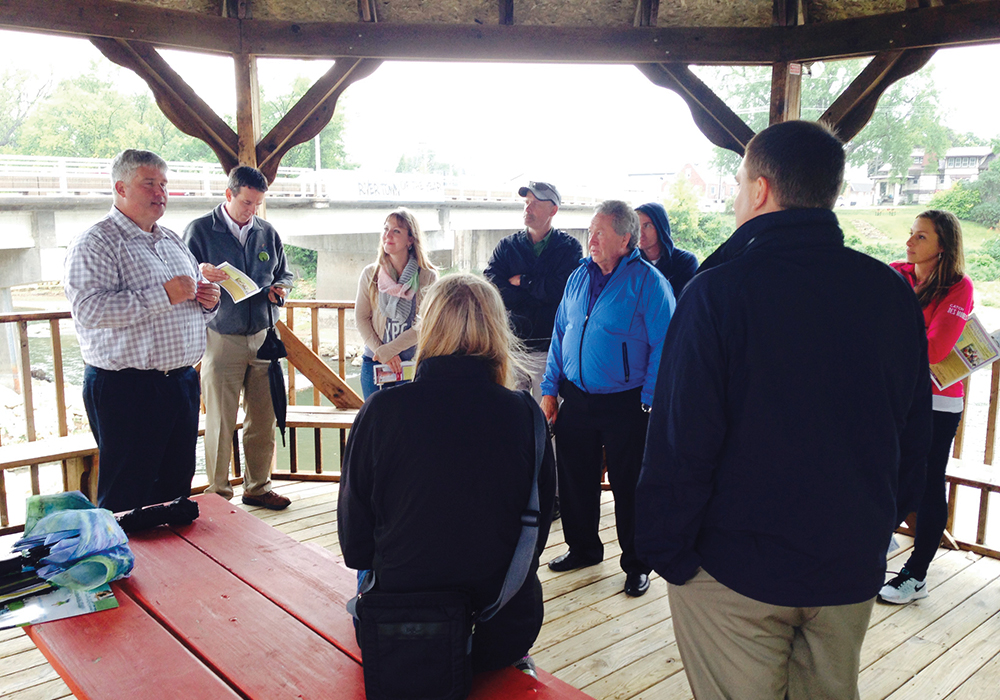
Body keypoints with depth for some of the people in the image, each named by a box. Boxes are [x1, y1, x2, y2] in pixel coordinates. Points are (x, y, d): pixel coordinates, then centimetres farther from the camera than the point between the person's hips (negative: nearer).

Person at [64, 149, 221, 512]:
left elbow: (193, 310, 26)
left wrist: (208, 302, 2)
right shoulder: (96, 242, -6)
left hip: (182, 383, 7)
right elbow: (88, 308, -22)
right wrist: (164, 295, -23)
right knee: (126, 496, 1)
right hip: (126, 390, -7)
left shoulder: (173, 241, 17)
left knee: (178, 484, 15)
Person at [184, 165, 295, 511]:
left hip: (263, 336, 4)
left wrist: (280, 288, -1)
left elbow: (284, 273, 22)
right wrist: (201, 273, -24)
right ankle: (218, 493, 14)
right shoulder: (199, 230, -1)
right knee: (220, 423, 0)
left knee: (263, 420, 8)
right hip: (221, 337, -4)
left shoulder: (267, 233, 12)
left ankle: (258, 487, 22)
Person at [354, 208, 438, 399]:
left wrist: (388, 350, -14)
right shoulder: (370, 274, 2)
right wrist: (380, 351, -11)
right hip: (374, 364, 2)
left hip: (412, 363, -2)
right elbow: (361, 318, 1)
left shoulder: (428, 277, -5)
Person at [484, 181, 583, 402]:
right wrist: (542, 290, -10)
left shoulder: (570, 248, 2)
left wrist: (521, 281, -4)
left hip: (551, 350, -2)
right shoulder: (506, 247, 10)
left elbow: (562, 290, -14)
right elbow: (491, 291, -5)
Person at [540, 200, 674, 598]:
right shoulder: (579, 276, 8)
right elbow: (560, 334, 13)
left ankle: (636, 564, 24)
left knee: (628, 486, 6)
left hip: (624, 404, -5)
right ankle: (583, 549, 35)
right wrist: (550, 389, 8)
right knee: (574, 478, 14)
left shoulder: (647, 281, -10)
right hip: (575, 398, 6)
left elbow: (663, 346, -11)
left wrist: (648, 402, -14)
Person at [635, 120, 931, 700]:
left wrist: (665, 551, -7)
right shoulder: (894, 292, 0)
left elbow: (682, 441, -19)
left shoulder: (718, 290, -18)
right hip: (854, 568, 5)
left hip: (737, 571, -5)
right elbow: (914, 437, 9)